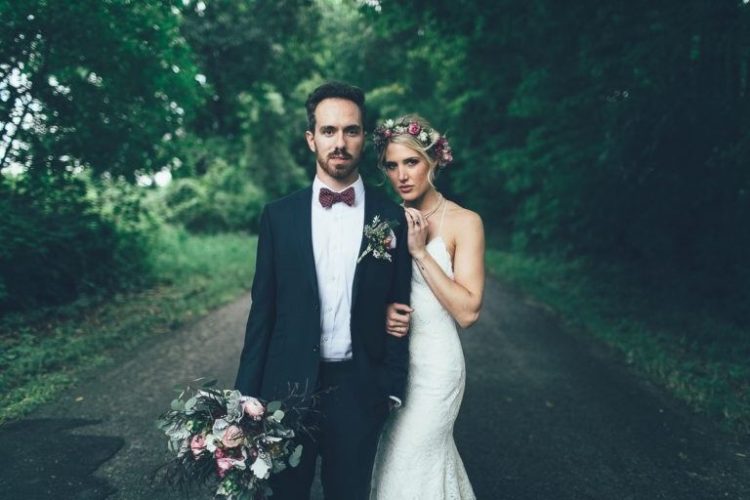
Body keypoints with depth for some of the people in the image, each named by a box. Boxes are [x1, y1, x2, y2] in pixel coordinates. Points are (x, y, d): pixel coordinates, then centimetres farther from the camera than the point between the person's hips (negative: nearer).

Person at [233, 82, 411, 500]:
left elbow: (398, 309, 2)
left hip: (359, 390, 0)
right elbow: (263, 310, 2)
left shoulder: (391, 218, -1)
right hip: (289, 386, 1)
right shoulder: (279, 215, 0)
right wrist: (247, 392, 1)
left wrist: (393, 387, 0)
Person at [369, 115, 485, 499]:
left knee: (410, 467, 4)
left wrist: (420, 252, -20)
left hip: (433, 364, -5)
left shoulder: (464, 222, -11)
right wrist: (382, 310, -11)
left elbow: (468, 311, -17)